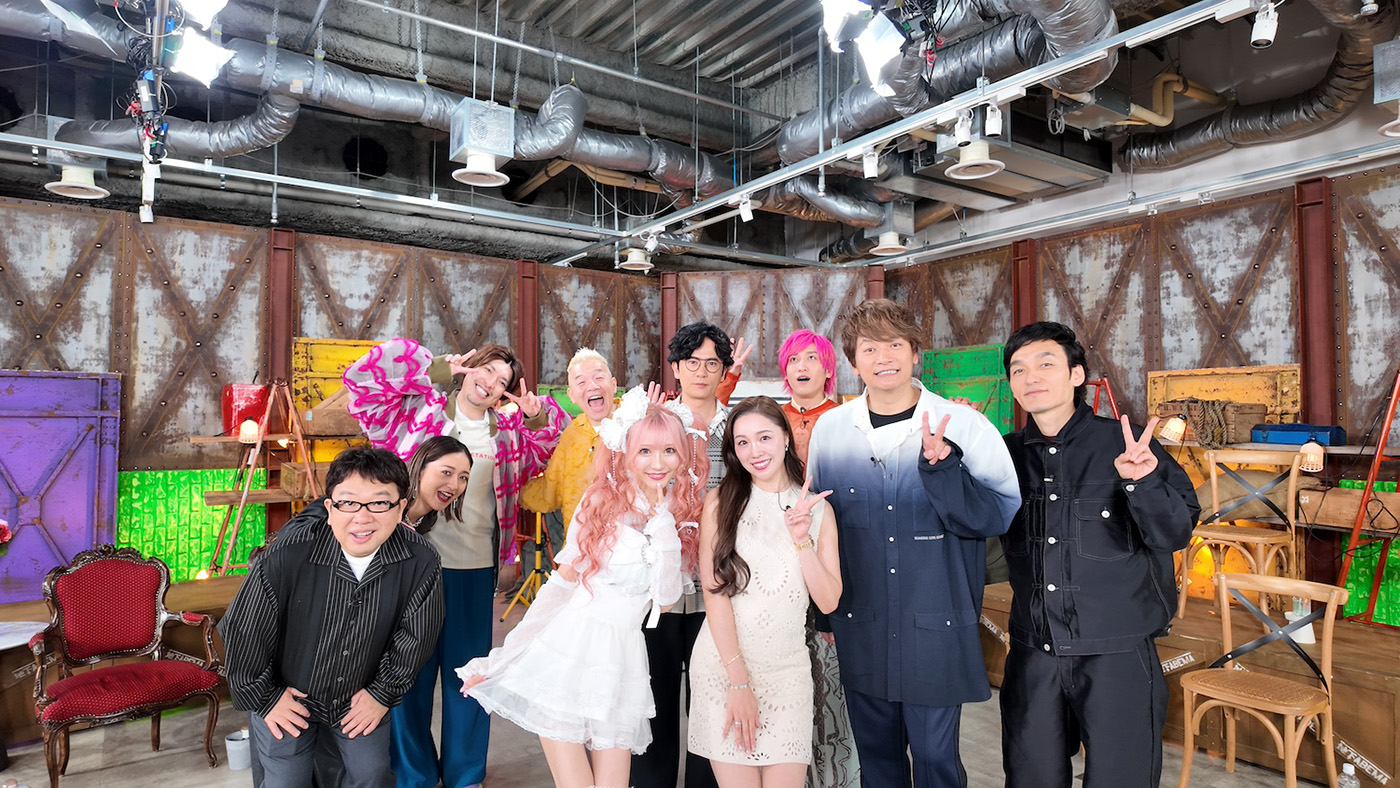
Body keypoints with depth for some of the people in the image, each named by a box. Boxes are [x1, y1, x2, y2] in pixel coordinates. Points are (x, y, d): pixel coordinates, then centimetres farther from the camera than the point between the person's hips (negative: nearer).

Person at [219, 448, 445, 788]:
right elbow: (242, 631, -15)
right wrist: (263, 698, -5)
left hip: (361, 699, 2)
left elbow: (415, 636, -9)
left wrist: (384, 693, -1)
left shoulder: (420, 562, -25)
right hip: (287, 699, -2)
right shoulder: (287, 555, -30)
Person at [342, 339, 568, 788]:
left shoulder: (508, 433, 7)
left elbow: (554, 443, 16)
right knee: (411, 671, 10)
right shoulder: (420, 410, -3)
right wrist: (436, 370, -10)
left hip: (477, 569, 3)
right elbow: (363, 378, -10)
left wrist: (537, 415, -6)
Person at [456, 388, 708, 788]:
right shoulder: (602, 502, -6)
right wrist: (499, 660, 2)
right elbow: (562, 581, 0)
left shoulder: (681, 512, 2)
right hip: (571, 647, -3)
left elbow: (666, 598, -6)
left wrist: (662, 522, -16)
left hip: (622, 656, 3)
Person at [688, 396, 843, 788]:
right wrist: (739, 680, -11)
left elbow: (828, 602, 1)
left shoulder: (817, 508, 7)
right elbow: (715, 592, -6)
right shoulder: (721, 501, 0)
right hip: (723, 664, -2)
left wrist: (801, 540, -12)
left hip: (789, 669, 2)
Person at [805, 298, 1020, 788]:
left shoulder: (964, 426, -7)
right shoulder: (830, 430, 0)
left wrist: (941, 466, -26)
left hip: (936, 631, -2)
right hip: (860, 632, 3)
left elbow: (1001, 516, -11)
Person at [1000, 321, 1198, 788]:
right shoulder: (1006, 455, 3)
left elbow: (1175, 534, -9)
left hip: (1116, 651, -2)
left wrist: (1141, 483, -28)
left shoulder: (1126, 445, -6)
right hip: (1034, 654, 3)